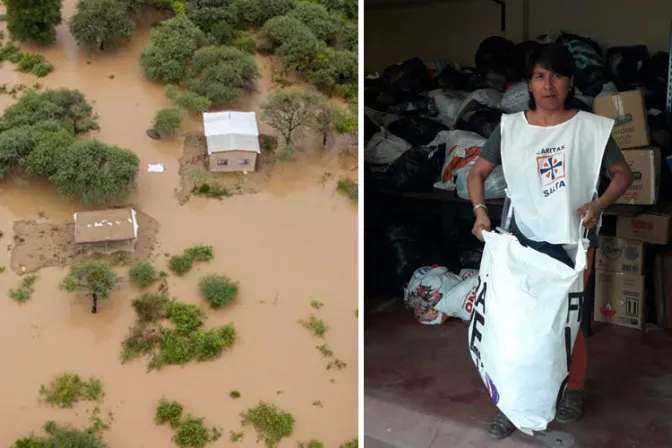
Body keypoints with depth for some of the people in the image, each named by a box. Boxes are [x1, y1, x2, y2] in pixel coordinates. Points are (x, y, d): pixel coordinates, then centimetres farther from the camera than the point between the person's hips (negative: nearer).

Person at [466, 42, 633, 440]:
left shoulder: (592, 127, -7)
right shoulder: (510, 127, -3)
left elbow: (623, 174, 1)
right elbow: (478, 173, 3)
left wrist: (600, 204, -17)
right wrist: (481, 210, -14)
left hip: (572, 241, -1)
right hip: (523, 238, 2)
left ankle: (575, 389, 35)